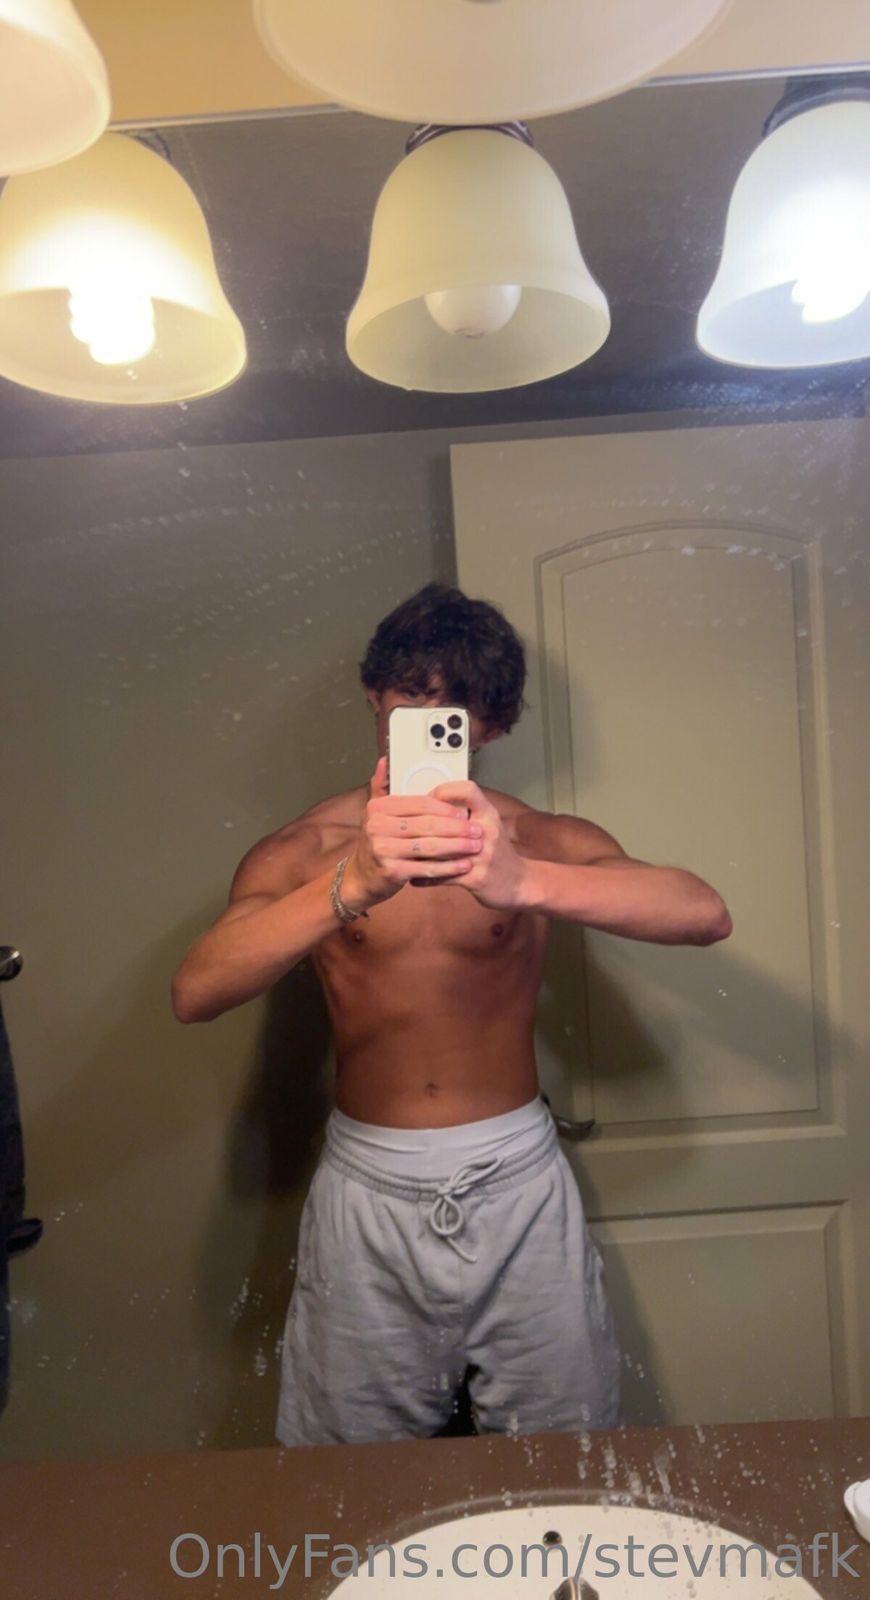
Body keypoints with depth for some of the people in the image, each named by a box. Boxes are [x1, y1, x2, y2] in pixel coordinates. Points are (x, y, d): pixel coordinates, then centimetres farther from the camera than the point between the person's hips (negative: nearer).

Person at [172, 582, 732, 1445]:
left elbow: (706, 914, -19)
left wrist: (523, 880, -37)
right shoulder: (303, 849, -3)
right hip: (367, 1191, 0)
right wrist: (351, 884, -36)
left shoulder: (539, 839, -4)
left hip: (518, 1184, 0)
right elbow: (194, 992, -20)